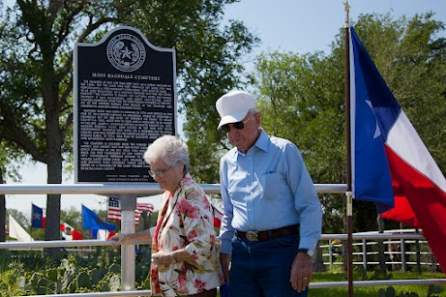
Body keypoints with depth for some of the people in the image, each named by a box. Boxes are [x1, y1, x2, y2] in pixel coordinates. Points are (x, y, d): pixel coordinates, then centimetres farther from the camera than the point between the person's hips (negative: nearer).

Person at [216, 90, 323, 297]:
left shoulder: (284, 151, -4)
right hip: (241, 252, 5)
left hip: (281, 249, -5)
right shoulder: (227, 161, 13)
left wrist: (305, 253, -15)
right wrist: (223, 252, 16)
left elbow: (309, 206, -7)